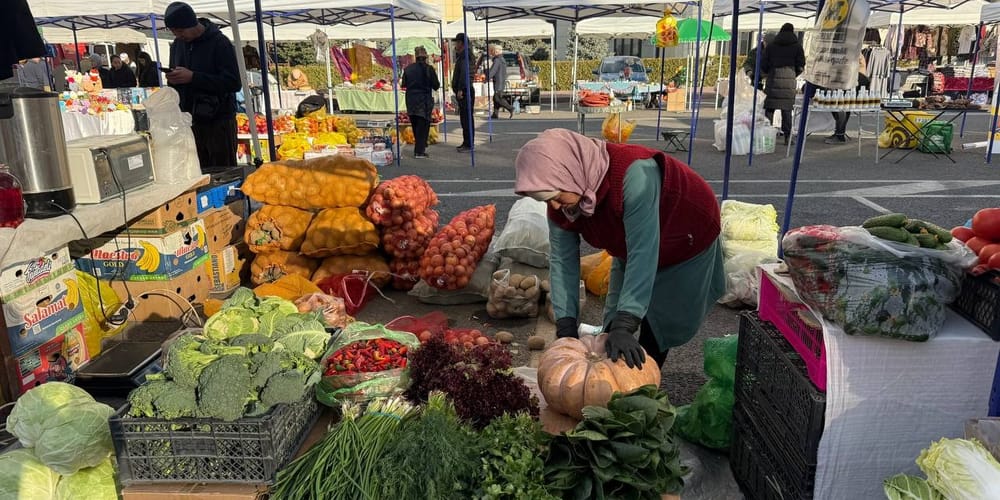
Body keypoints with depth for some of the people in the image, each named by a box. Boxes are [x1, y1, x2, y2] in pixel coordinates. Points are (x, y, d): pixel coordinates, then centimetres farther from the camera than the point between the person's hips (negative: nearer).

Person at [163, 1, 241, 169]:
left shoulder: (219, 43, -9)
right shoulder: (177, 45, 12)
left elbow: (234, 83, -18)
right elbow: (175, 85, 23)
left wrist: (193, 77, -21)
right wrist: (172, 80, -1)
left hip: (219, 122, -5)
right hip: (189, 123, 6)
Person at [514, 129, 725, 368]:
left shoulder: (634, 175, -45)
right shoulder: (560, 206, -23)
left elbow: (643, 253, -46)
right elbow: (562, 261, -16)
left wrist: (624, 326, -49)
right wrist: (566, 327, -23)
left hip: (686, 239, -5)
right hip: (630, 248, 6)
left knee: (657, 324, -6)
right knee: (614, 323, 1)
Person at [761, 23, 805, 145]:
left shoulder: (771, 46, 8)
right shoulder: (797, 46, 6)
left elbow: (763, 66, 4)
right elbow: (801, 66, 3)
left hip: (773, 79, 0)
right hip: (789, 80, 0)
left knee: (769, 108, 5)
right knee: (787, 109, 3)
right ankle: (787, 137, 3)